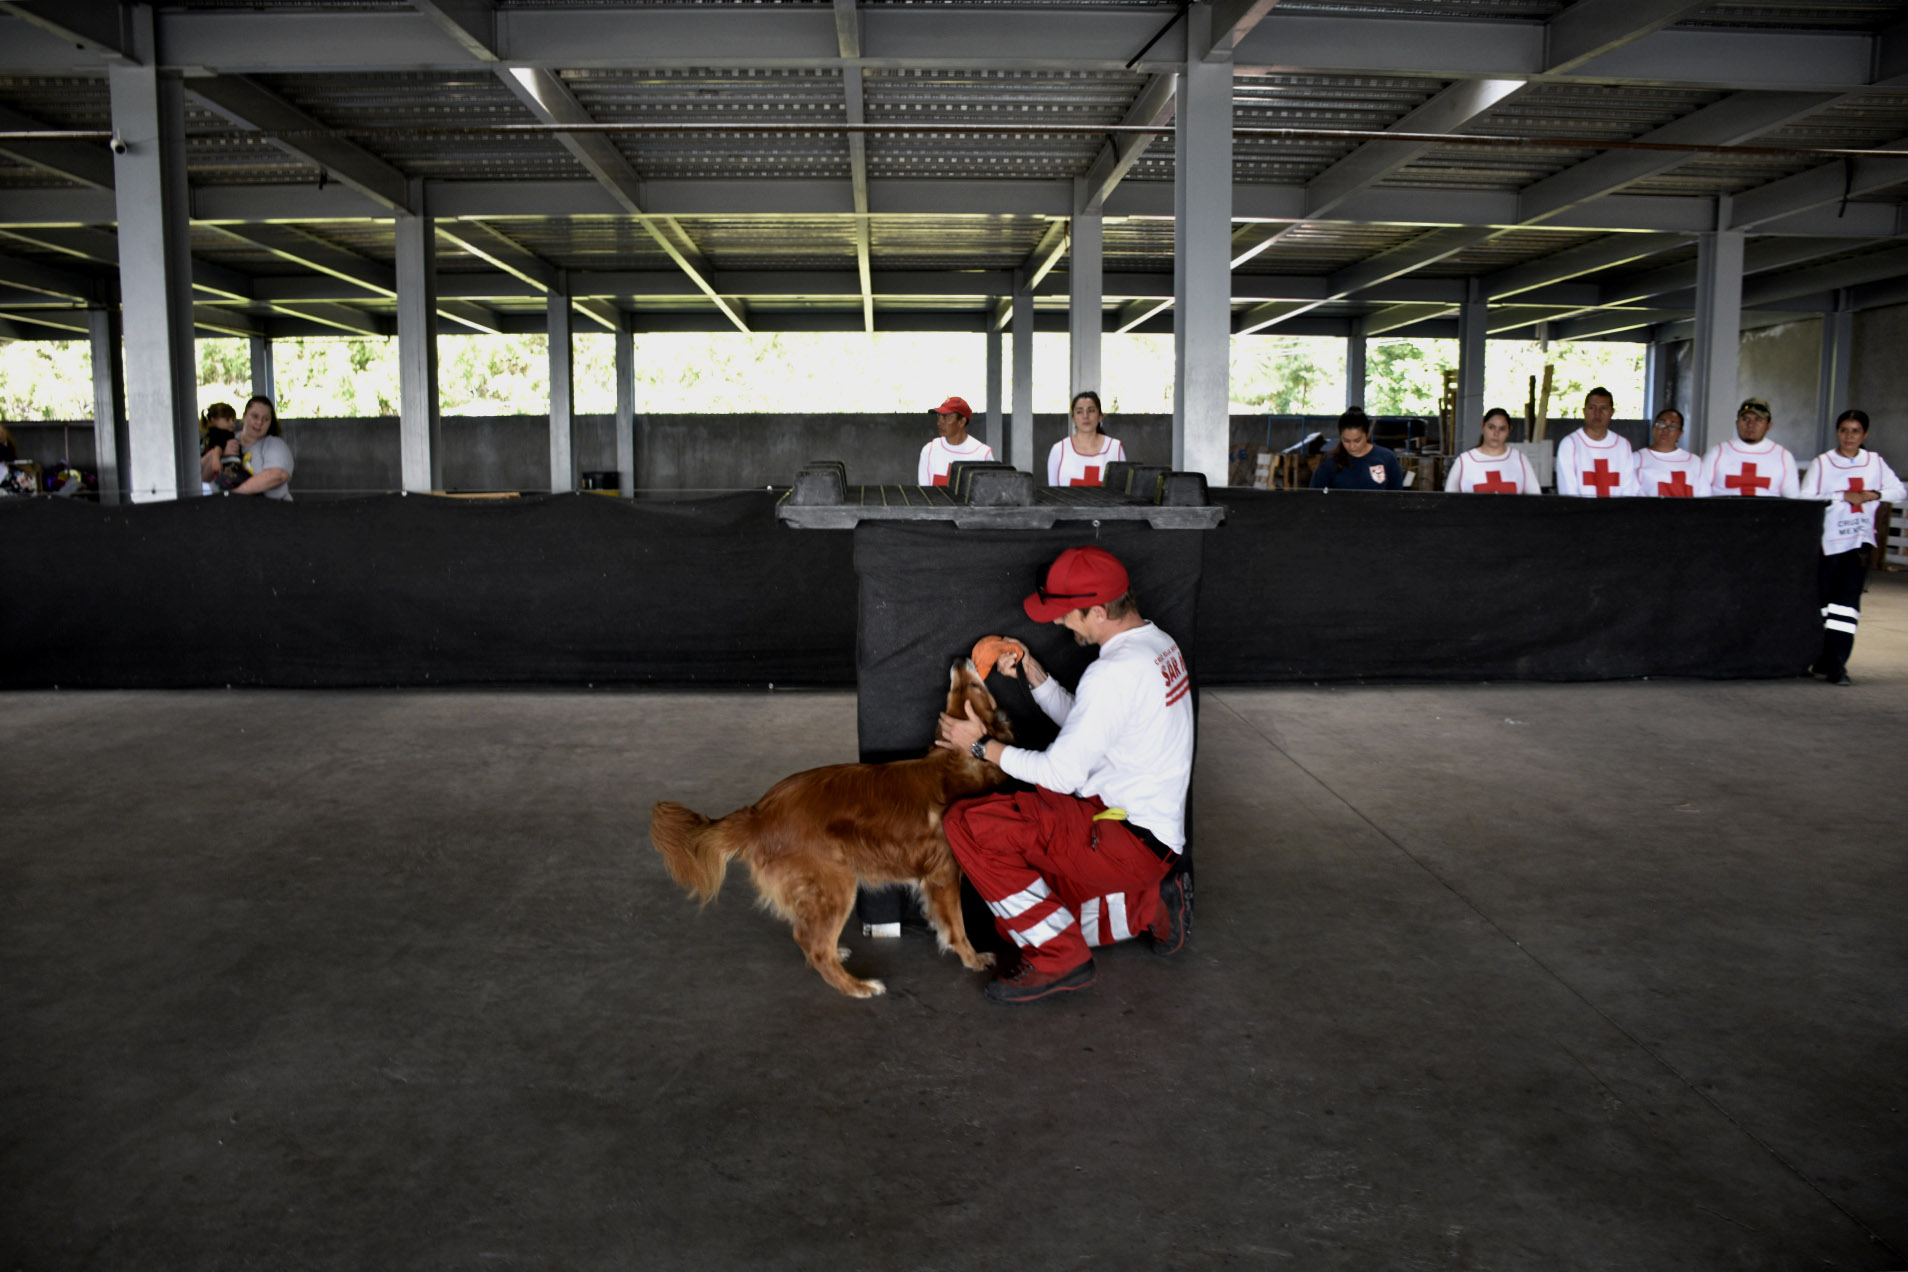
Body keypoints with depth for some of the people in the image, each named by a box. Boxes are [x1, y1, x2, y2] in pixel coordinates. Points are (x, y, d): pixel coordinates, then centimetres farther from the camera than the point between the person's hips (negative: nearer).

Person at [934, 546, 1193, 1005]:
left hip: (1126, 841, -10)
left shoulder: (1115, 672, -22)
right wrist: (1033, 674, 9)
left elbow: (1062, 773, -18)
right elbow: (1081, 722, 20)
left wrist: (982, 745, -6)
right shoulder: (1158, 644, 9)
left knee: (966, 824, -19)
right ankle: (1149, 904, 14)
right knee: (1020, 918, 17)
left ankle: (1059, 958, -10)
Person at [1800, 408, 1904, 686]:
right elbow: (1805, 498, -12)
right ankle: (1820, 659, 18)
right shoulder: (1822, 463, -3)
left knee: (1848, 601, -5)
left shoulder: (1875, 462, 8)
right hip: (1827, 541, -2)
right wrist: (1844, 497, -17)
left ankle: (1836, 662, -5)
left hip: (1859, 541, 2)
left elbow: (1900, 491, 8)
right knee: (1822, 599, 3)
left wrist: (1876, 495, -10)